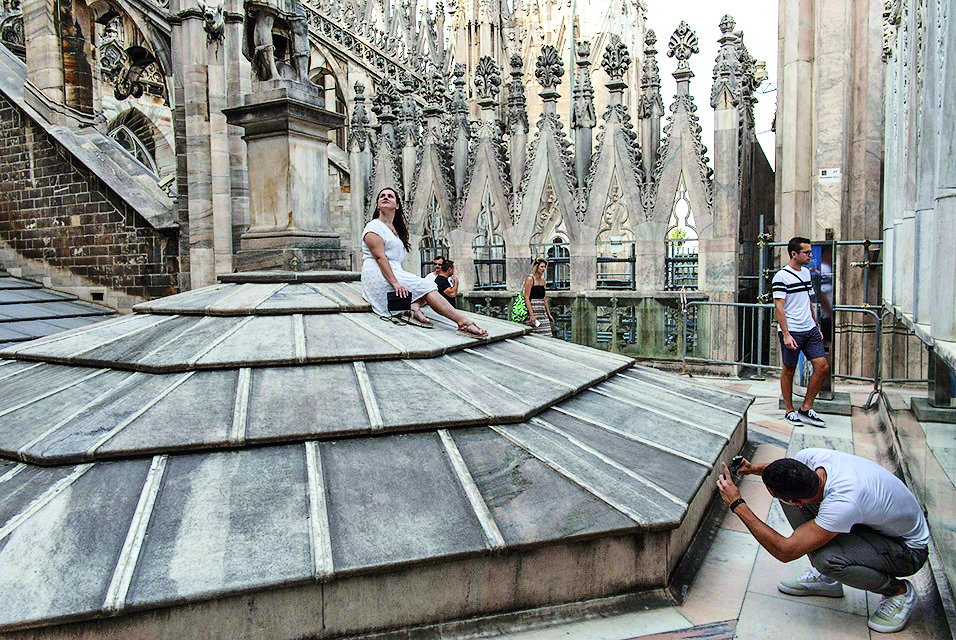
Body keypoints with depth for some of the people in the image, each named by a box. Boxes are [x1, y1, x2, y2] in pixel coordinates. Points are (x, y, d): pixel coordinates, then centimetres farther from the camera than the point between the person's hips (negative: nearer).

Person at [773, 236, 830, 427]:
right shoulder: (781, 276, -10)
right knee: (789, 370, 3)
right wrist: (786, 334, -20)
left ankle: (806, 409, 11)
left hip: (810, 330, 7)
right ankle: (789, 411, 16)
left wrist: (816, 326, 21)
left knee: (822, 366, 1)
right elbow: (779, 307, -14)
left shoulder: (806, 273, 14)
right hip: (791, 331, -7)